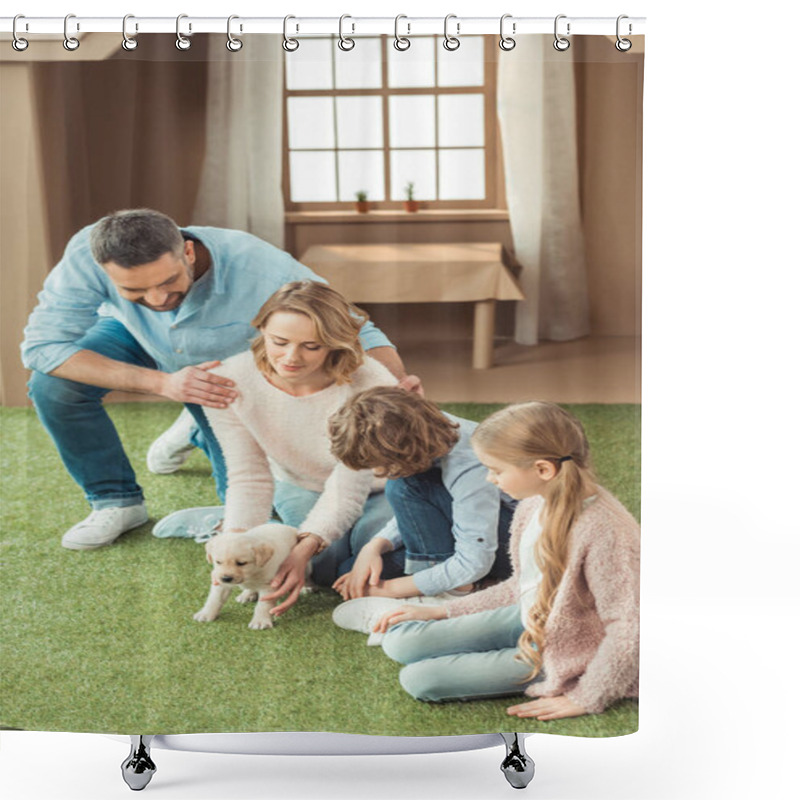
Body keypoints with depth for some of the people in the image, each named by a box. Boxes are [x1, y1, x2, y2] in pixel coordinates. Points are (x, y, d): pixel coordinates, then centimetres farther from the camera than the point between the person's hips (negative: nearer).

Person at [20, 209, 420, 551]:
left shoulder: (259, 269, -44)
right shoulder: (88, 253, -40)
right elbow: (42, 345, -36)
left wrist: (398, 381, -59)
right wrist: (162, 384, -46)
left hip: (228, 368, 0)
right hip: (136, 339, 1)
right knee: (53, 385, -29)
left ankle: (203, 435, 32)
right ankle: (115, 501, -2)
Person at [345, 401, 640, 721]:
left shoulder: (604, 530, -32)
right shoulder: (534, 506, -6)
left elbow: (629, 627, -26)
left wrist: (585, 699, -20)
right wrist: (443, 611, 8)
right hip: (526, 617, 7)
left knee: (419, 679, -11)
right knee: (401, 643, -2)